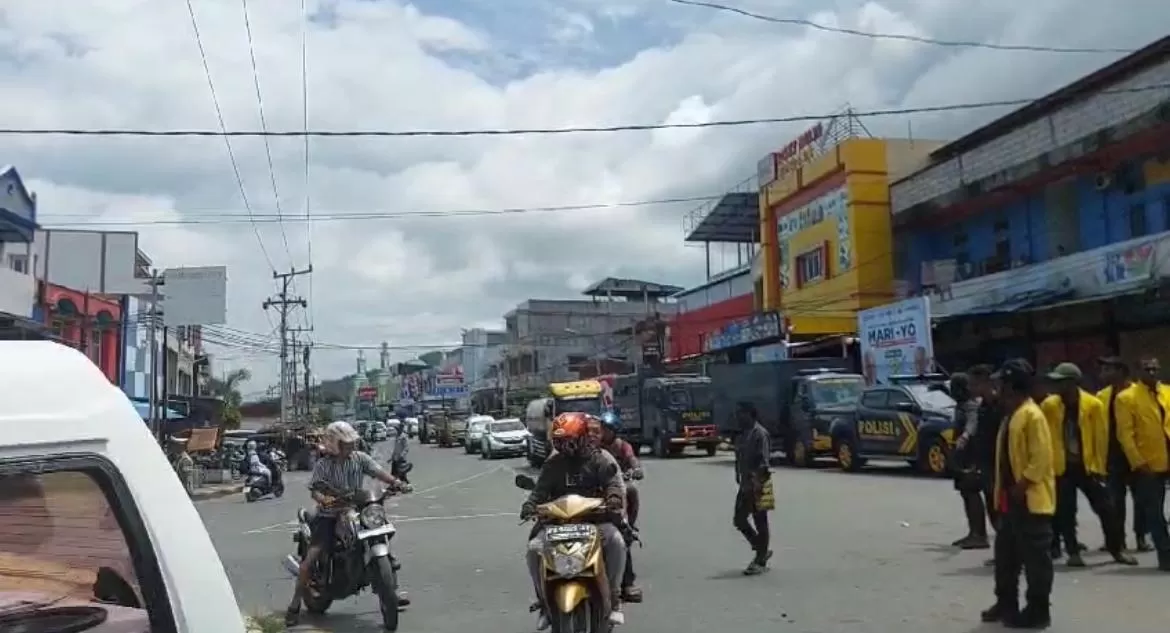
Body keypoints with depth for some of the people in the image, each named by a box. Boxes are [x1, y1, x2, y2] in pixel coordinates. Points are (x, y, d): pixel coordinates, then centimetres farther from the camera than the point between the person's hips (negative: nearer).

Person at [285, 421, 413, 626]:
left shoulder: (360, 458, -1)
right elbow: (314, 490, -19)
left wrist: (395, 482, -32)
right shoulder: (323, 465, -9)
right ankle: (295, 605, -3)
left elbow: (377, 471, -13)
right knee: (312, 555, -16)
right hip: (329, 515, -4)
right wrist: (324, 500, -41)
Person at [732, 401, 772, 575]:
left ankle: (760, 562, 9)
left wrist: (759, 484, -25)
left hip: (757, 486, -9)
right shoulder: (743, 433, 13)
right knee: (739, 519, 11)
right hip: (745, 485, 9)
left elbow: (763, 462, -20)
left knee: (760, 523, 1)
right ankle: (762, 551, 25)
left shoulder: (759, 433, -14)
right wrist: (740, 480, 17)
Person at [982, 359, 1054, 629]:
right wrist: (1004, 490, 13)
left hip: (1031, 500, -10)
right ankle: (1006, 604, 27)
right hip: (1011, 500, 10)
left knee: (1035, 557, 1)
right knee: (1006, 554, 16)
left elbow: (1041, 458, -21)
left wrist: (1020, 487, -19)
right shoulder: (1011, 415, 14)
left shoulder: (1032, 415, -16)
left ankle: (1038, 610, 10)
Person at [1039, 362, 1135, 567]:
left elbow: (1101, 437, -3)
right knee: (1065, 513, 3)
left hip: (1087, 466, -1)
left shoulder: (1093, 404, -7)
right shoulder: (1048, 405, -4)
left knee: (1106, 509, 5)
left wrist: (1099, 467, -4)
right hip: (1061, 467, 1)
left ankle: (1118, 549, 22)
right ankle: (1073, 552, 15)